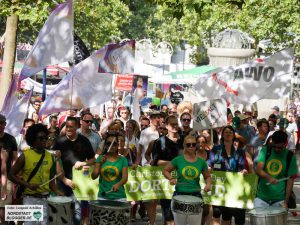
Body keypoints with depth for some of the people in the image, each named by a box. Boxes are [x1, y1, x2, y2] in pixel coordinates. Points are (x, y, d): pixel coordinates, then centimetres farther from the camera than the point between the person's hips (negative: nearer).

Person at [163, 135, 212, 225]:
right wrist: (171, 179, -9)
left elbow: (207, 176, 14)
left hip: (195, 196, 1)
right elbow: (165, 170, 9)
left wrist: (208, 184, -6)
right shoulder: (178, 160, -2)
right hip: (179, 195, -1)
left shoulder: (201, 162, 1)